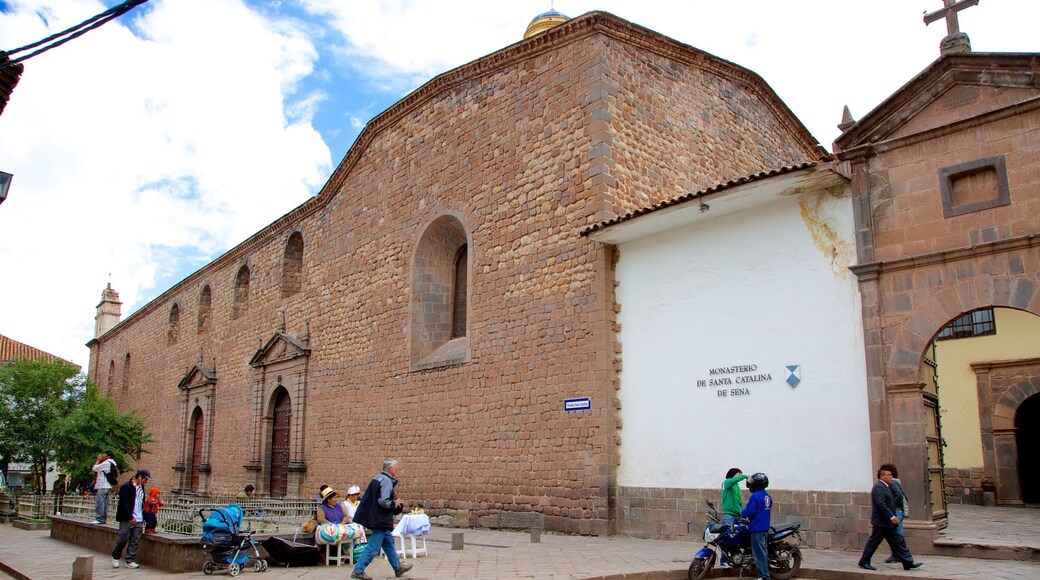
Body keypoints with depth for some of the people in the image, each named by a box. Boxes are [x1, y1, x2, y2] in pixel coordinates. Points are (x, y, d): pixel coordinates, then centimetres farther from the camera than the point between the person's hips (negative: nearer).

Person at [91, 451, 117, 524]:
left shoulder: (106, 463, -12)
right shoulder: (111, 463, 18)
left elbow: (94, 468, -7)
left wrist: (98, 460, 4)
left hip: (103, 486, -10)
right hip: (107, 486, 10)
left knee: (99, 503, -10)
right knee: (104, 503, 11)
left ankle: (99, 519, -12)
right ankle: (104, 519, 14)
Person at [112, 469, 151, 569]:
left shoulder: (141, 487, 12)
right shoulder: (126, 487, -11)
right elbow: (124, 504, -15)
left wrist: (143, 517, 11)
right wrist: (131, 517, -17)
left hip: (138, 520, 6)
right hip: (127, 519, -6)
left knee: (135, 542, 4)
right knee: (122, 539, 0)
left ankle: (130, 561, 8)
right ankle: (115, 558, 21)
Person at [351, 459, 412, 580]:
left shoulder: (378, 478, 13)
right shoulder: (386, 480, -18)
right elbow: (383, 501, -28)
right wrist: (395, 503, -10)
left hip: (377, 518, 11)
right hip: (380, 519, -11)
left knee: (389, 542, 19)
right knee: (373, 547, -3)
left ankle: (398, 568, 30)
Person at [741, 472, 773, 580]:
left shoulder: (755, 496, -16)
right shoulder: (768, 497, 11)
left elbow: (749, 511, -21)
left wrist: (742, 513, 0)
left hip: (756, 529, -9)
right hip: (765, 528, 9)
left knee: (759, 553, -5)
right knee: (763, 551, 15)